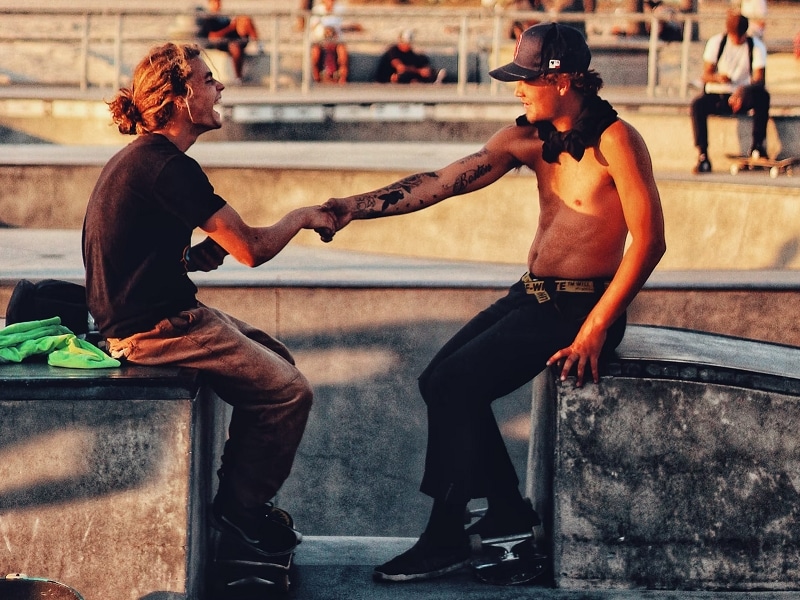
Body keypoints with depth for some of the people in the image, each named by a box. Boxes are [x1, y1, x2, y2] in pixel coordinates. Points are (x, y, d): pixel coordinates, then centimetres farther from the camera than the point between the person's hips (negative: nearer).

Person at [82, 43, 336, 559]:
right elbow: (251, 249, -20)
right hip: (154, 328, -11)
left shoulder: (139, 158, 12)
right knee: (289, 392, -7)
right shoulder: (168, 167, -21)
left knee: (276, 358, 18)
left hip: (149, 314, 11)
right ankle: (241, 508, 9)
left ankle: (239, 499, 22)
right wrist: (301, 217, -1)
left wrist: (197, 255, 4)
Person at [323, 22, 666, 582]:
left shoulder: (615, 140, -17)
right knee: (440, 380, 5)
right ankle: (508, 506, 19)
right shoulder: (528, 138, 5)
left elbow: (649, 241, -19)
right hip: (531, 296, 8)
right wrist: (360, 206, -12)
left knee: (455, 384, -17)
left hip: (581, 306, -8)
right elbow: (442, 181, 0)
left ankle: (445, 539, -7)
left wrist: (594, 330, -21)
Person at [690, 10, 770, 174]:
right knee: (697, 105, -32)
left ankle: (757, 145, -26)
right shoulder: (716, 42, 1)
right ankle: (702, 155, -32)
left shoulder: (756, 47, -2)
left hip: (742, 97, 0)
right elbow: (706, 75, -3)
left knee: (763, 95, -33)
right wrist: (718, 78, -28)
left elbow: (759, 79, -12)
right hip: (716, 95, 0)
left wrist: (742, 91, -33)